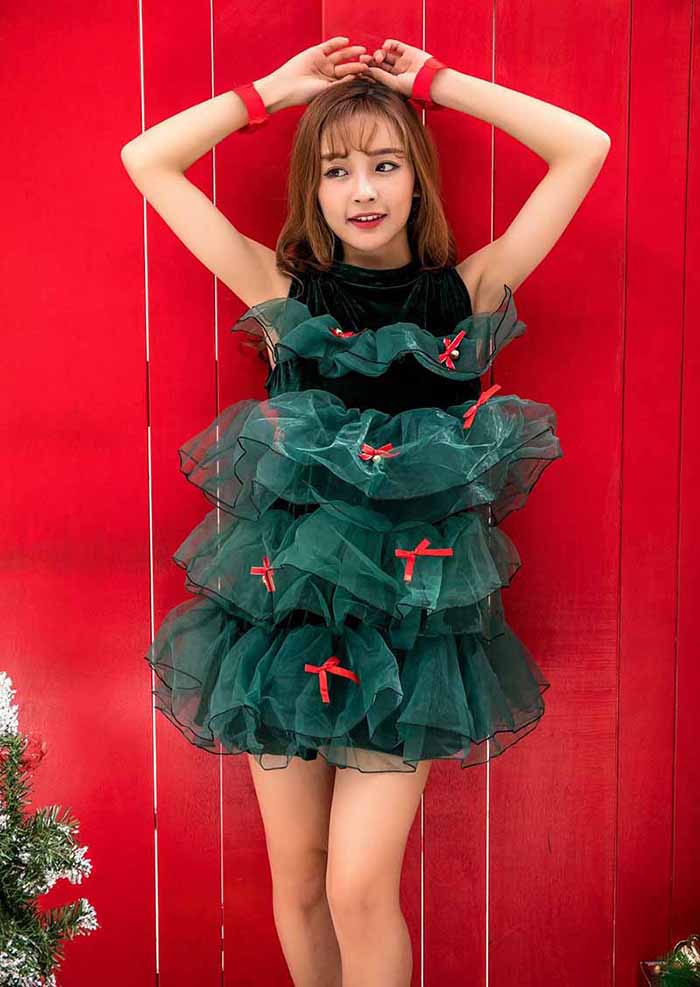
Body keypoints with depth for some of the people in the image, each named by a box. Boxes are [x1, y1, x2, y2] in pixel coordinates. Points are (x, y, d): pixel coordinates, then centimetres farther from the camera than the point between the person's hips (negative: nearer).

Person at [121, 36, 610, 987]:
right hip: (284, 609, 2)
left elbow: (585, 147, -2)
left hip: (408, 621, -1)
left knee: (359, 888, -4)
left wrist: (437, 83, 3)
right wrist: (276, 88, 5)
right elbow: (147, 159, 4)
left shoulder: (468, 293, 2)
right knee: (295, 878, 11)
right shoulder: (286, 291, 3)